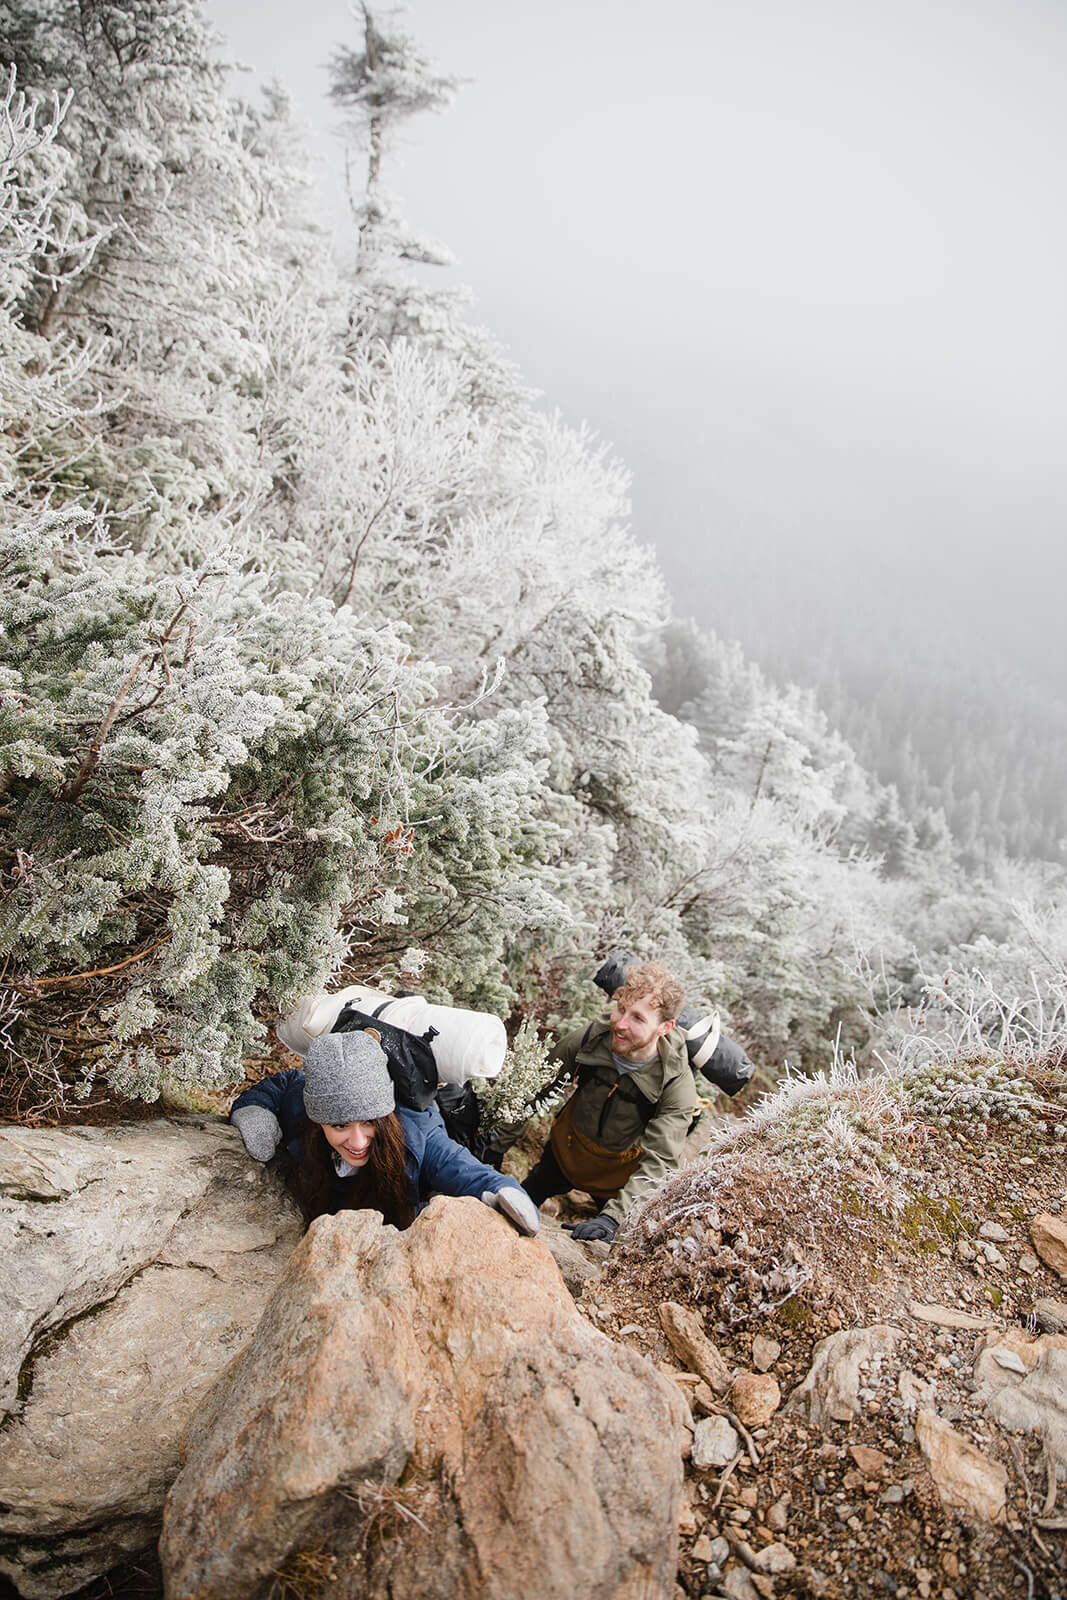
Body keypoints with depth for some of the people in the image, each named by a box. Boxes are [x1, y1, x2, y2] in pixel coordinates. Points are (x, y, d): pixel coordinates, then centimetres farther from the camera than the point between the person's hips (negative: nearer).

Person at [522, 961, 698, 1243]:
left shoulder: (677, 1084, -31)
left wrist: (614, 1216, -46)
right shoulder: (588, 1041, -24)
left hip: (620, 1174, -2)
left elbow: (659, 1162, -34)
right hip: (565, 1152, 3)